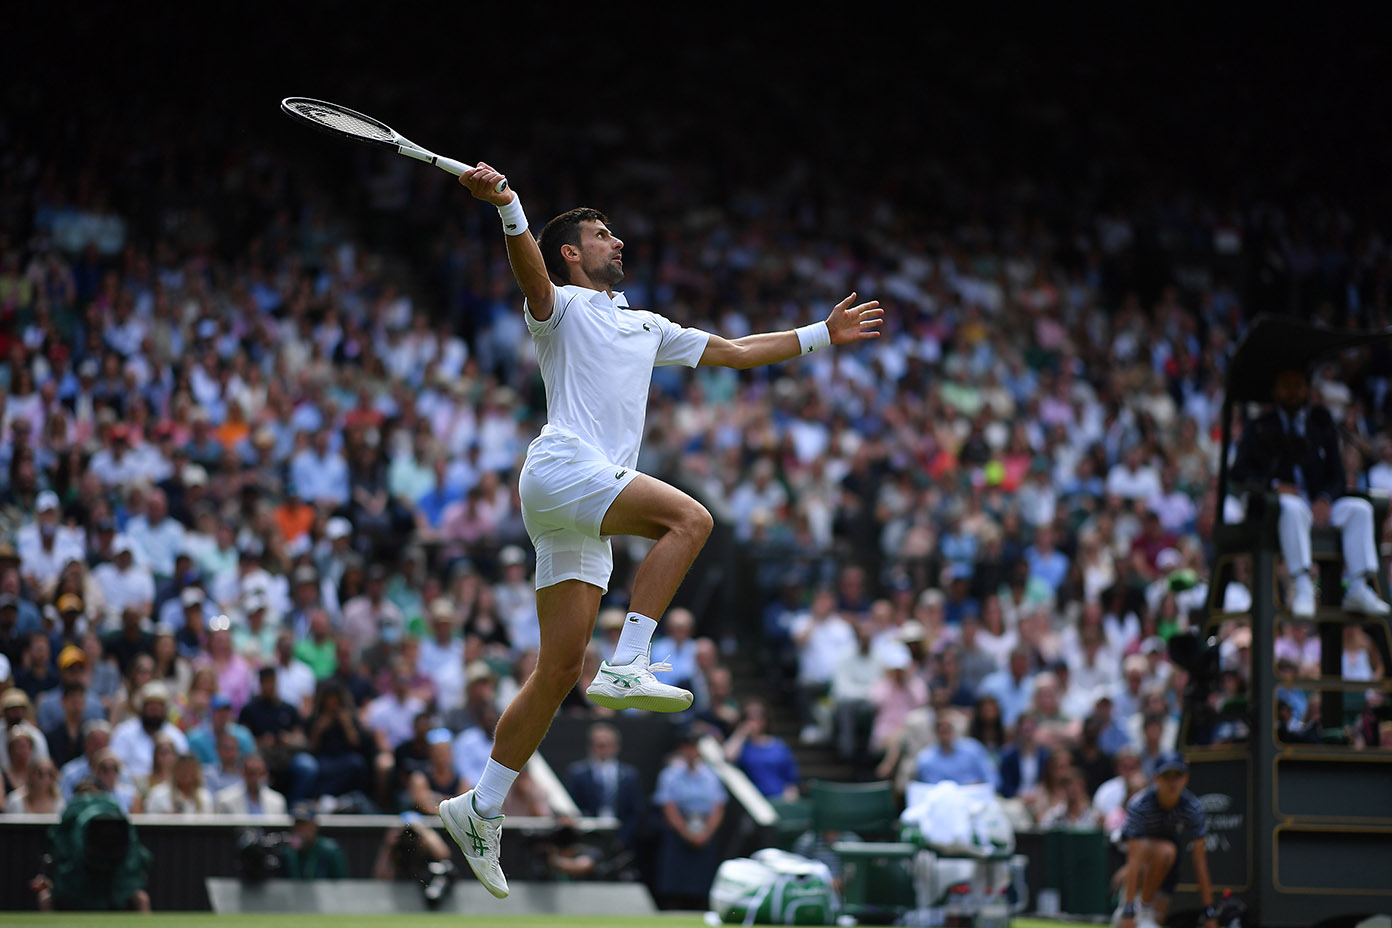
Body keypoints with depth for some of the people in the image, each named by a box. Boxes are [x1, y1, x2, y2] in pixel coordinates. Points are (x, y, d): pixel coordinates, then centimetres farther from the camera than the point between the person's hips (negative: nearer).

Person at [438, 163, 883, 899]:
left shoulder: (644, 326, 29)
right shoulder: (560, 306, 6)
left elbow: (733, 351, 36)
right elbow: (531, 273, -17)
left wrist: (823, 335, 36)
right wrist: (507, 208, -37)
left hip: (586, 511, 8)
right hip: (560, 470, -8)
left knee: (560, 667, 2)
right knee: (689, 517, -27)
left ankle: (481, 808, 4)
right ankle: (627, 666, -31)